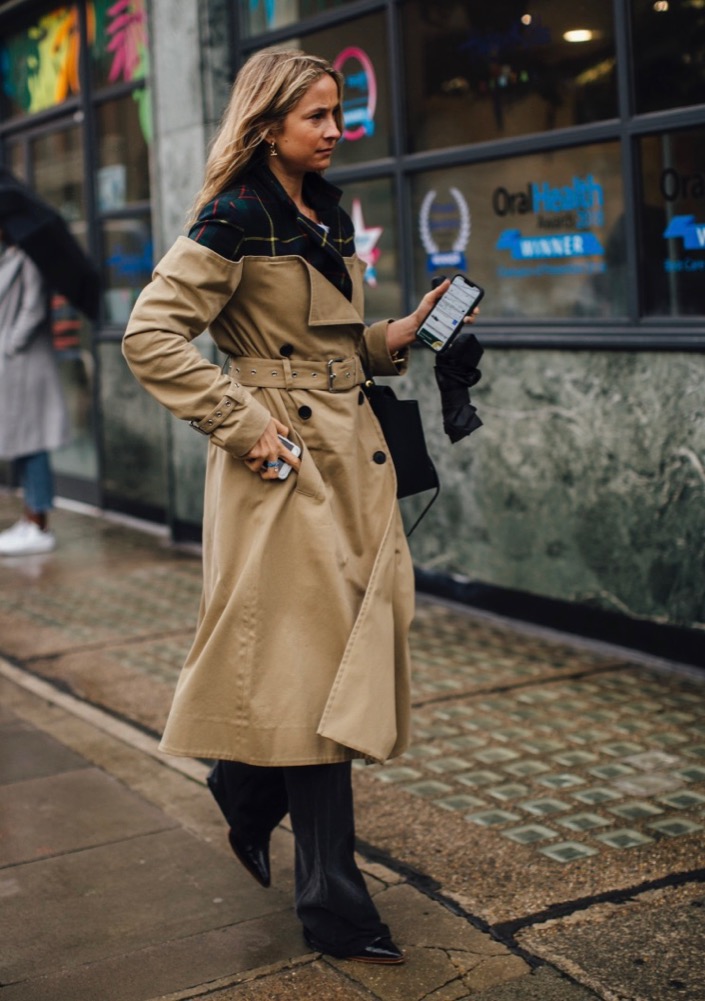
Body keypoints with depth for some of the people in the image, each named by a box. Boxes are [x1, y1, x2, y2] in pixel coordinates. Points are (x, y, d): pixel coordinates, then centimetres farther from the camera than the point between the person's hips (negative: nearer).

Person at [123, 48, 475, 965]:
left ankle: (247, 790, 34)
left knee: (340, 663, 9)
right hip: (287, 467, -8)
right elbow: (150, 336, -17)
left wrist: (400, 335, 8)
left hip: (350, 456, 8)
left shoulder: (329, 218, 15)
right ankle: (333, 903, 8)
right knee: (312, 663, -3)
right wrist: (245, 422, -18)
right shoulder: (236, 220, -11)